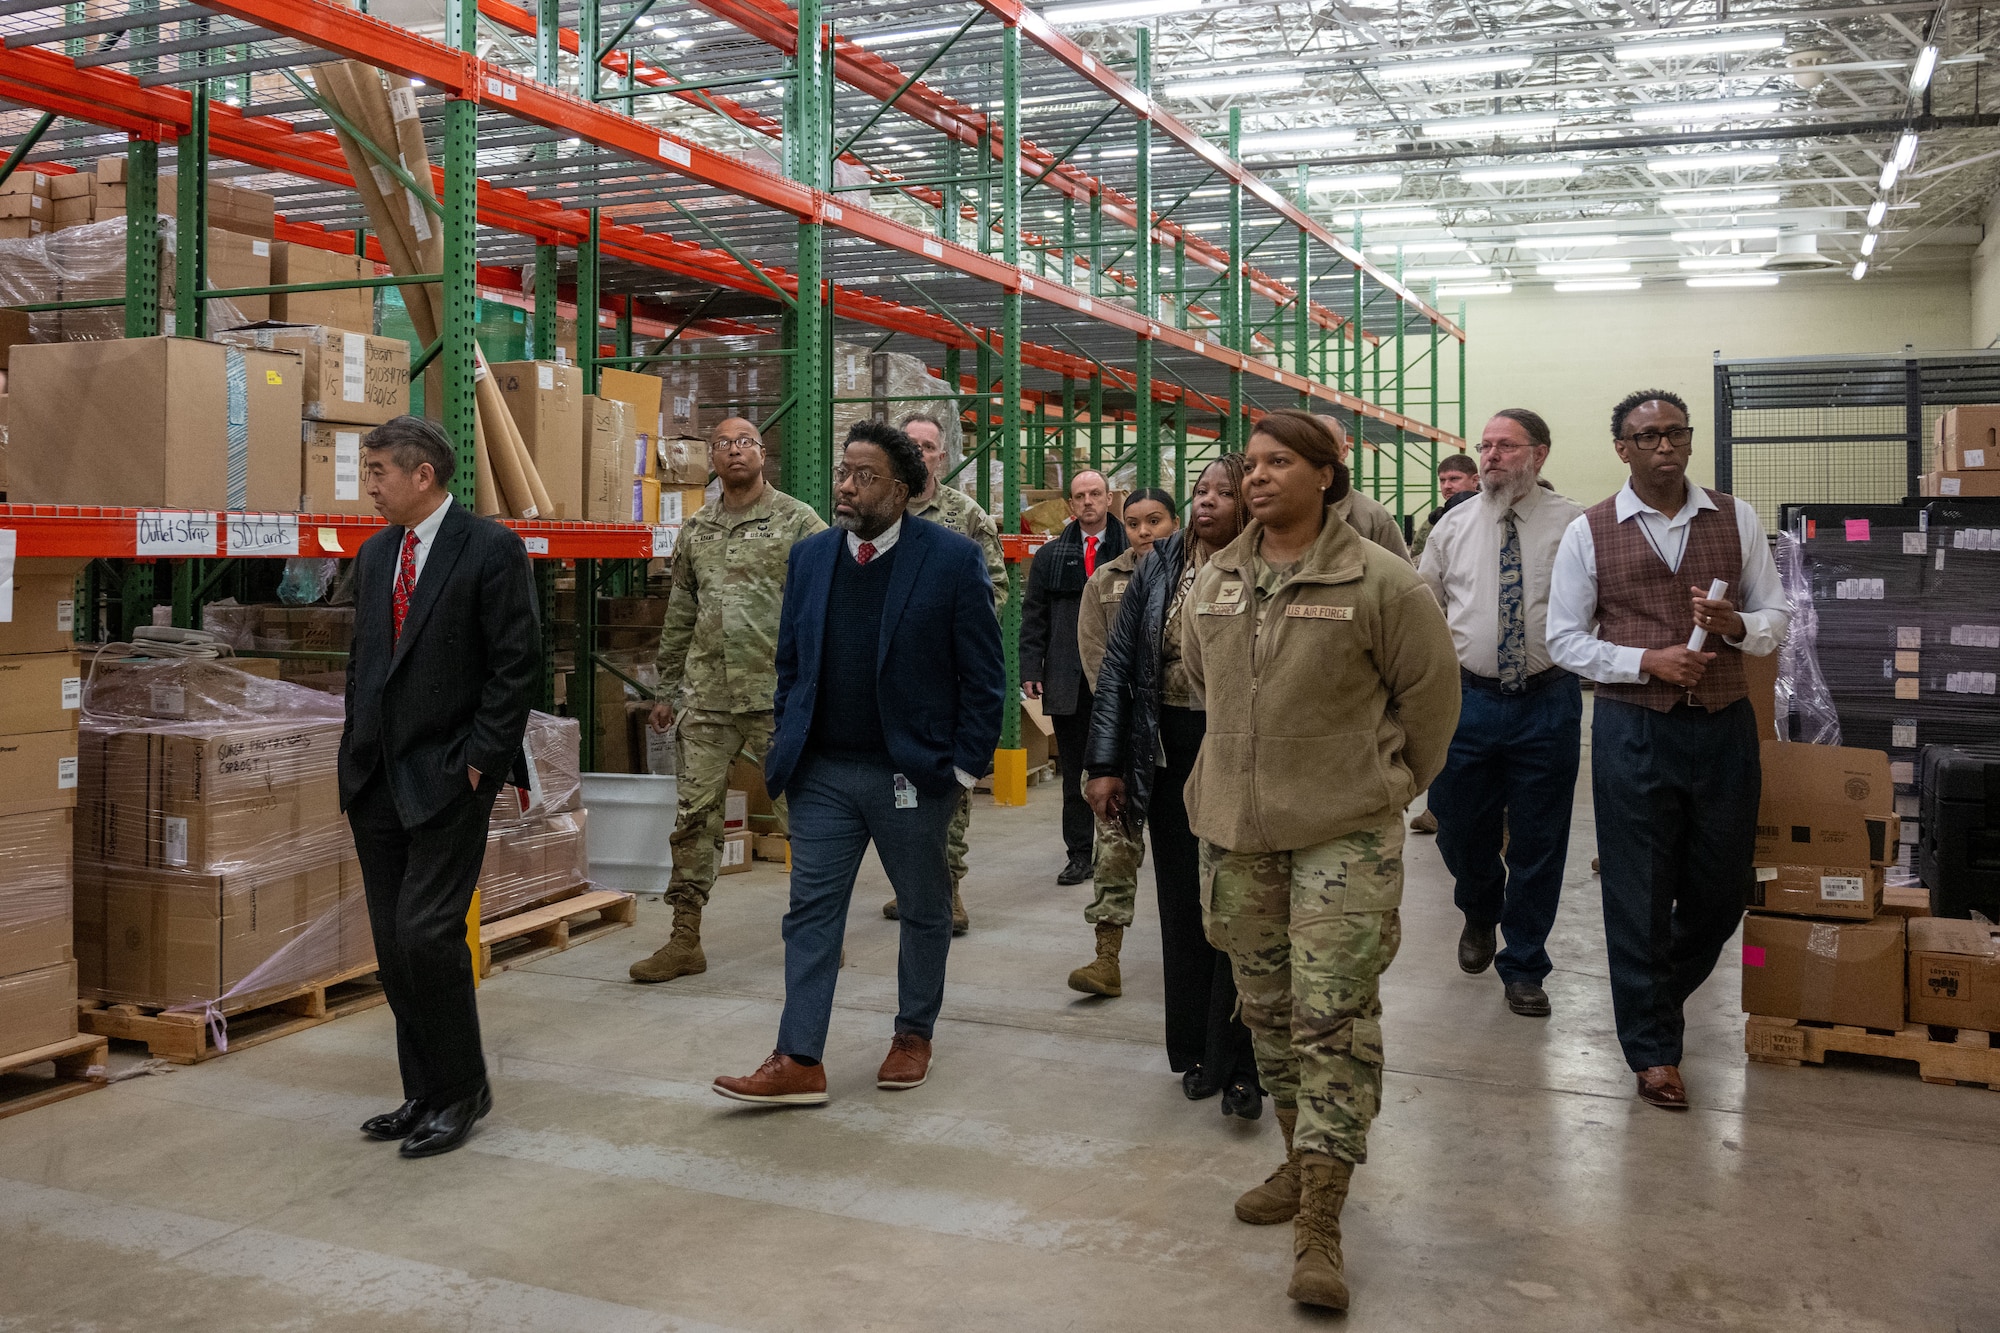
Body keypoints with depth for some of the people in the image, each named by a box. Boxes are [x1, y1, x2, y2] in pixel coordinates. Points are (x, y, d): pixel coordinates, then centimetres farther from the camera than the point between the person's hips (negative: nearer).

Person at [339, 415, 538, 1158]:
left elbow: (517, 666, -10)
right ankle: (425, 1094, 20)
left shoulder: (490, 550, -8)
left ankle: (462, 1090, 6)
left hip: (448, 779, -7)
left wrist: (479, 761, -12)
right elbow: (362, 661, 19)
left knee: (427, 933, -11)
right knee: (393, 947, 9)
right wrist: (357, 762, 12)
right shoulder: (374, 554, 14)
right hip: (377, 782, 7)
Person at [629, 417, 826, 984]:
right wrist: (666, 690, 18)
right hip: (706, 699, 4)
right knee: (694, 816, 4)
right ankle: (685, 940, 12)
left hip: (779, 696, -4)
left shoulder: (799, 521, 0)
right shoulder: (695, 530, 14)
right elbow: (679, 617, 19)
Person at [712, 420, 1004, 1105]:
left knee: (924, 911, 12)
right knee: (811, 911, 2)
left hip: (912, 772, -3)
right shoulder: (810, 556, 6)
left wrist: (966, 766, -9)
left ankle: (914, 1035, 31)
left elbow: (983, 673, -6)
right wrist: (788, 747, 7)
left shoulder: (952, 559, -8)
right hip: (822, 773, 3)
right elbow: (791, 663, 13)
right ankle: (799, 1061, 6)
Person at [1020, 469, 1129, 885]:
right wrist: (1030, 668, 1)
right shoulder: (1050, 557, 12)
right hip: (1068, 681, 3)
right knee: (1074, 769, 6)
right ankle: (1080, 854, 12)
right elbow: (1034, 618, 11)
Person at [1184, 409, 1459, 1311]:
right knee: (1268, 1007, 16)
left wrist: (1389, 782, 5)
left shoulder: (1380, 582, -9)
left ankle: (1319, 1226, -1)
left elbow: (1431, 691, -1)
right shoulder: (1213, 583, 6)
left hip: (1344, 832, -5)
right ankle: (1300, 1163, 35)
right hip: (1235, 829, 6)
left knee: (1334, 1019, -7)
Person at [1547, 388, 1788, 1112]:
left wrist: (1736, 625, -15)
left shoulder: (1736, 519, 5)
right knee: (1639, 891, 4)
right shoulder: (1589, 532, -1)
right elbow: (1565, 639, 0)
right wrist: (1649, 661, -15)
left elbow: (1775, 616, 8)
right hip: (1634, 728, -2)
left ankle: (1661, 990, 40)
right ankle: (1652, 1046, 19)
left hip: (1724, 725, 3)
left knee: (1722, 884, 11)